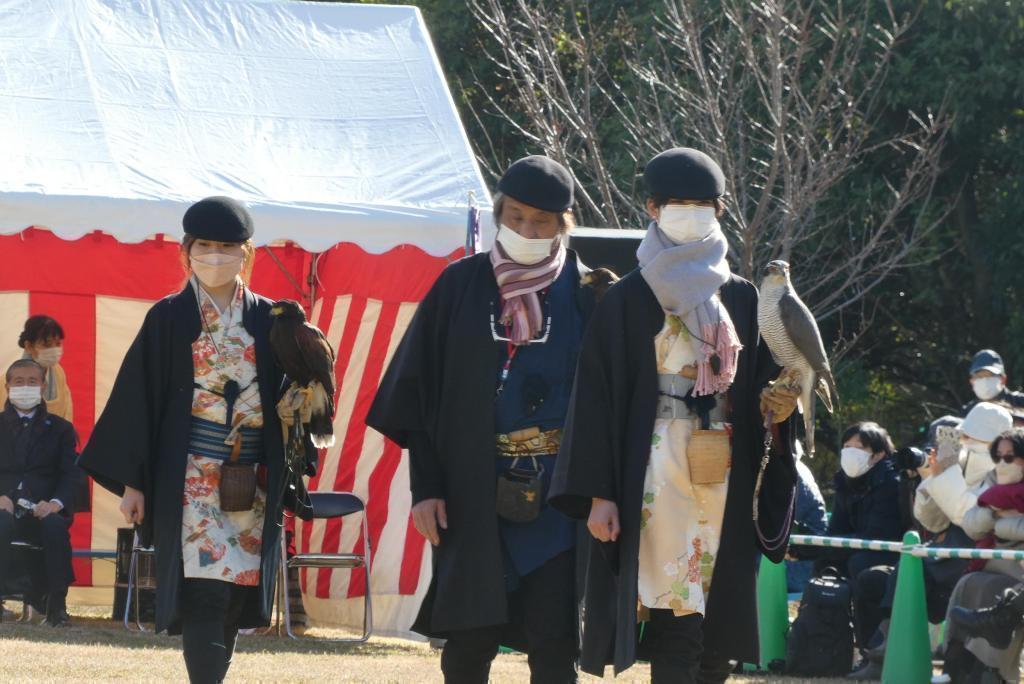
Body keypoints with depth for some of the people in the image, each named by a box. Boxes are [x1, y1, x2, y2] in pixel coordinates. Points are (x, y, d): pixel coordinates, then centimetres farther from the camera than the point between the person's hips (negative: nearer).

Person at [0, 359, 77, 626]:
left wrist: (56, 503, -15)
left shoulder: (60, 429, 20)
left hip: (43, 510, 0)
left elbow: (70, 474, 7)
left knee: (55, 526, -36)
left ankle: (56, 604, -30)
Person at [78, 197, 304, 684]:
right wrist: (133, 481, -2)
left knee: (235, 596, 4)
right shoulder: (169, 318, 2)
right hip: (190, 476, -3)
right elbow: (139, 397, 2)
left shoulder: (266, 320, 8)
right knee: (204, 595, -13)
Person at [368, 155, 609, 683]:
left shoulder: (585, 295, 1)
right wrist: (425, 486, -3)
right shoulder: (461, 287, 4)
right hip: (472, 496, 1)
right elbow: (418, 392, 4)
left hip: (555, 499, -1)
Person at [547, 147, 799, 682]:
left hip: (724, 481, 4)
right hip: (658, 478, -4)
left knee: (717, 636, 2)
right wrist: (598, 494, -10)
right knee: (676, 627, -13)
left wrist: (777, 407, -8)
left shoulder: (742, 301, 14)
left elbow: (758, 385, 17)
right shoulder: (629, 302, 2)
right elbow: (599, 399, -2)